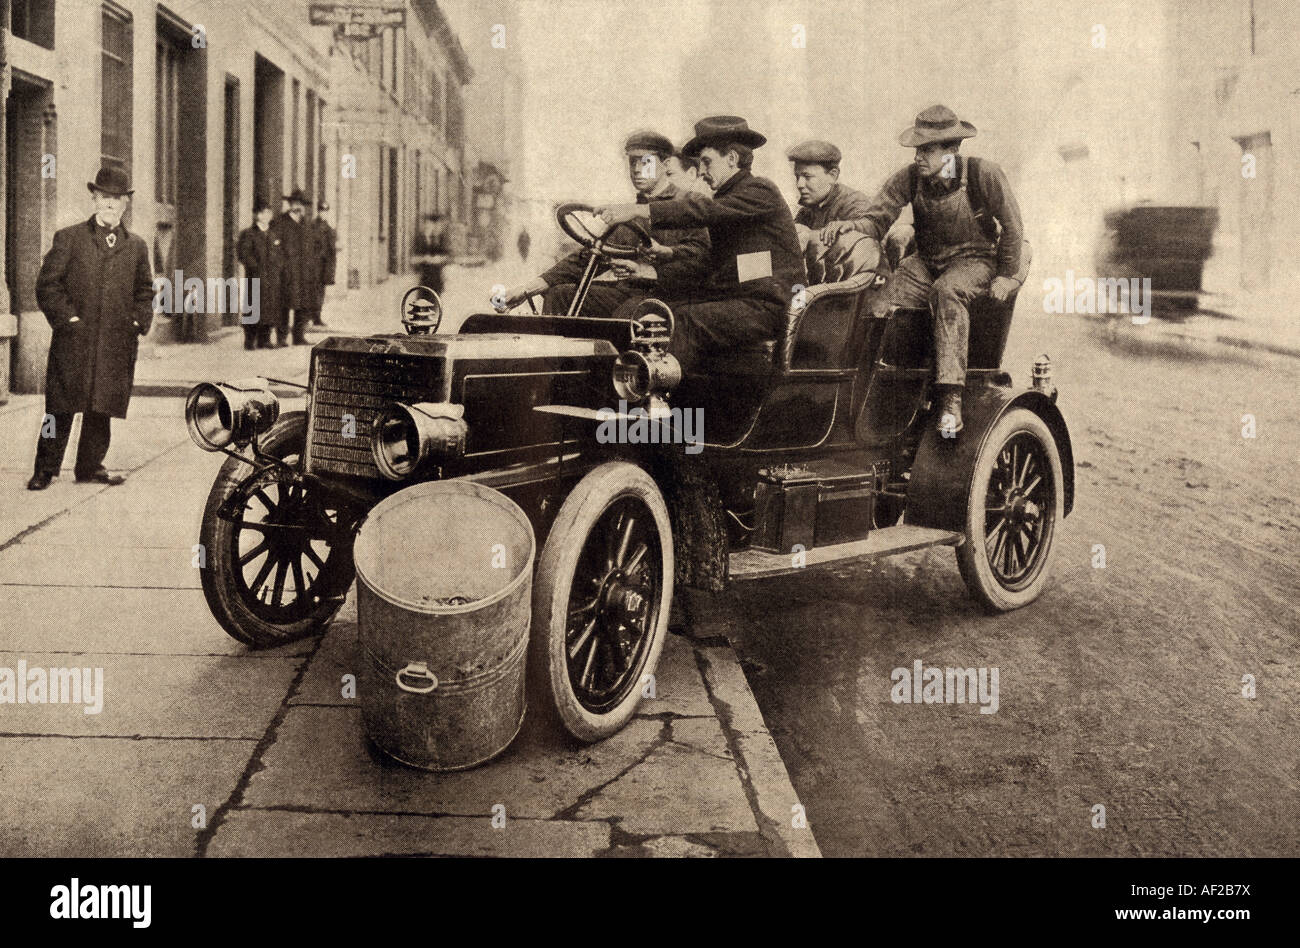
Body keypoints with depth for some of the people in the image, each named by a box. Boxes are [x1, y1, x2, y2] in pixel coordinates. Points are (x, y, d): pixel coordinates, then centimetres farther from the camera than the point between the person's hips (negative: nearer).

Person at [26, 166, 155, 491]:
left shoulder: (137, 246, 14)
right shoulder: (68, 238, 5)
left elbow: (144, 291, 20)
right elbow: (47, 284, 2)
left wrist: (138, 323, 6)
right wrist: (68, 318, -8)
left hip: (117, 345, 3)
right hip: (73, 340, -3)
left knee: (102, 409, 7)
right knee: (60, 407, -2)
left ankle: (91, 466, 18)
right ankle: (45, 468, 6)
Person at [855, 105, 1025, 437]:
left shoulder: (983, 174, -11)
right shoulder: (909, 178, -4)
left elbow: (1011, 225, -3)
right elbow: (875, 219, -7)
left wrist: (1006, 274, -2)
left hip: (973, 260, -4)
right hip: (926, 260, 4)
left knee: (947, 291, -39)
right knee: (882, 300, -26)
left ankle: (950, 399, -44)